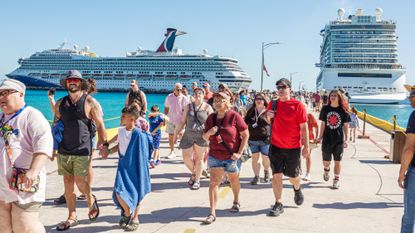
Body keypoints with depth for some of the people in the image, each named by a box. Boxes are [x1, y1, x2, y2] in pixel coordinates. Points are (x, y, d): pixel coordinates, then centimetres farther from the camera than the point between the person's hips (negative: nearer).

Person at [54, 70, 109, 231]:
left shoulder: (90, 102, -3)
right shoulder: (60, 103, 9)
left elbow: (100, 125, -4)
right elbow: (54, 125, 16)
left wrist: (104, 144, -9)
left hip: (82, 151, -4)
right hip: (64, 150, 4)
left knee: (80, 182, -3)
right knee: (68, 183, 7)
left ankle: (91, 200, 29)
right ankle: (72, 217, 19)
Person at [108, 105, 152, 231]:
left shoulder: (139, 135, -19)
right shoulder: (121, 130, 1)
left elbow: (142, 155, -13)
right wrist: (109, 151, 6)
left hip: (134, 168, -5)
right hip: (123, 166, 5)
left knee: (136, 192, 8)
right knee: (119, 192, -6)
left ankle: (135, 218, 27)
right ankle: (127, 213, 22)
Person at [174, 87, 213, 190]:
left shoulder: (207, 107, 2)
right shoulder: (188, 106, 11)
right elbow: (182, 122, 13)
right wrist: (176, 133, 11)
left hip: (202, 136, -3)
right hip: (188, 135, 3)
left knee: (198, 158, 4)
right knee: (186, 158, -1)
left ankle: (197, 180, 19)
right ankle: (194, 173, 27)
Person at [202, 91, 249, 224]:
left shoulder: (234, 116, -11)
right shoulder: (211, 118, 3)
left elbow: (246, 135, -9)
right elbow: (205, 137, 10)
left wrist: (239, 153, -14)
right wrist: (209, 132, -14)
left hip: (232, 156, -2)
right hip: (215, 156, 3)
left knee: (234, 180, 17)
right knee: (214, 182, -6)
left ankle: (236, 202, 44)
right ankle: (212, 213, -4)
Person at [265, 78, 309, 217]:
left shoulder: (297, 105, -8)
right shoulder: (273, 104, 4)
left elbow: (304, 127, -7)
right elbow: (268, 122, 18)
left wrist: (306, 146, -8)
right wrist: (268, 116, -6)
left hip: (293, 147, -3)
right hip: (276, 146, 3)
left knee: (293, 175, 11)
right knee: (276, 175, 2)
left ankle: (297, 189, 46)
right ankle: (278, 204, 13)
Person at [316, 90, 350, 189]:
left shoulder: (343, 110, -2)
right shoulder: (325, 109, 0)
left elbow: (346, 125, 2)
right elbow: (323, 124, 5)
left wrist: (346, 139, -1)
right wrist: (320, 137, 3)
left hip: (339, 139, -1)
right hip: (327, 139, 1)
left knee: (337, 161, 5)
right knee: (326, 161, 6)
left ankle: (336, 180, 17)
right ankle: (326, 170, 39)